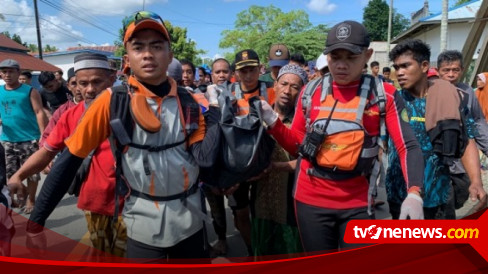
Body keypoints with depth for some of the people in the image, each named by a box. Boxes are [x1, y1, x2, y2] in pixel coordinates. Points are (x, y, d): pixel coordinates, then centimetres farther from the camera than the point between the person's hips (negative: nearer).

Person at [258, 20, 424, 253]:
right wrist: (273, 122, -10)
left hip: (358, 203, -1)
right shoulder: (310, 91, 1)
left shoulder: (383, 94, -5)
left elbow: (407, 146, -8)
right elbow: (297, 146, 7)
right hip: (311, 199, 2)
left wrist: (414, 194, -23)